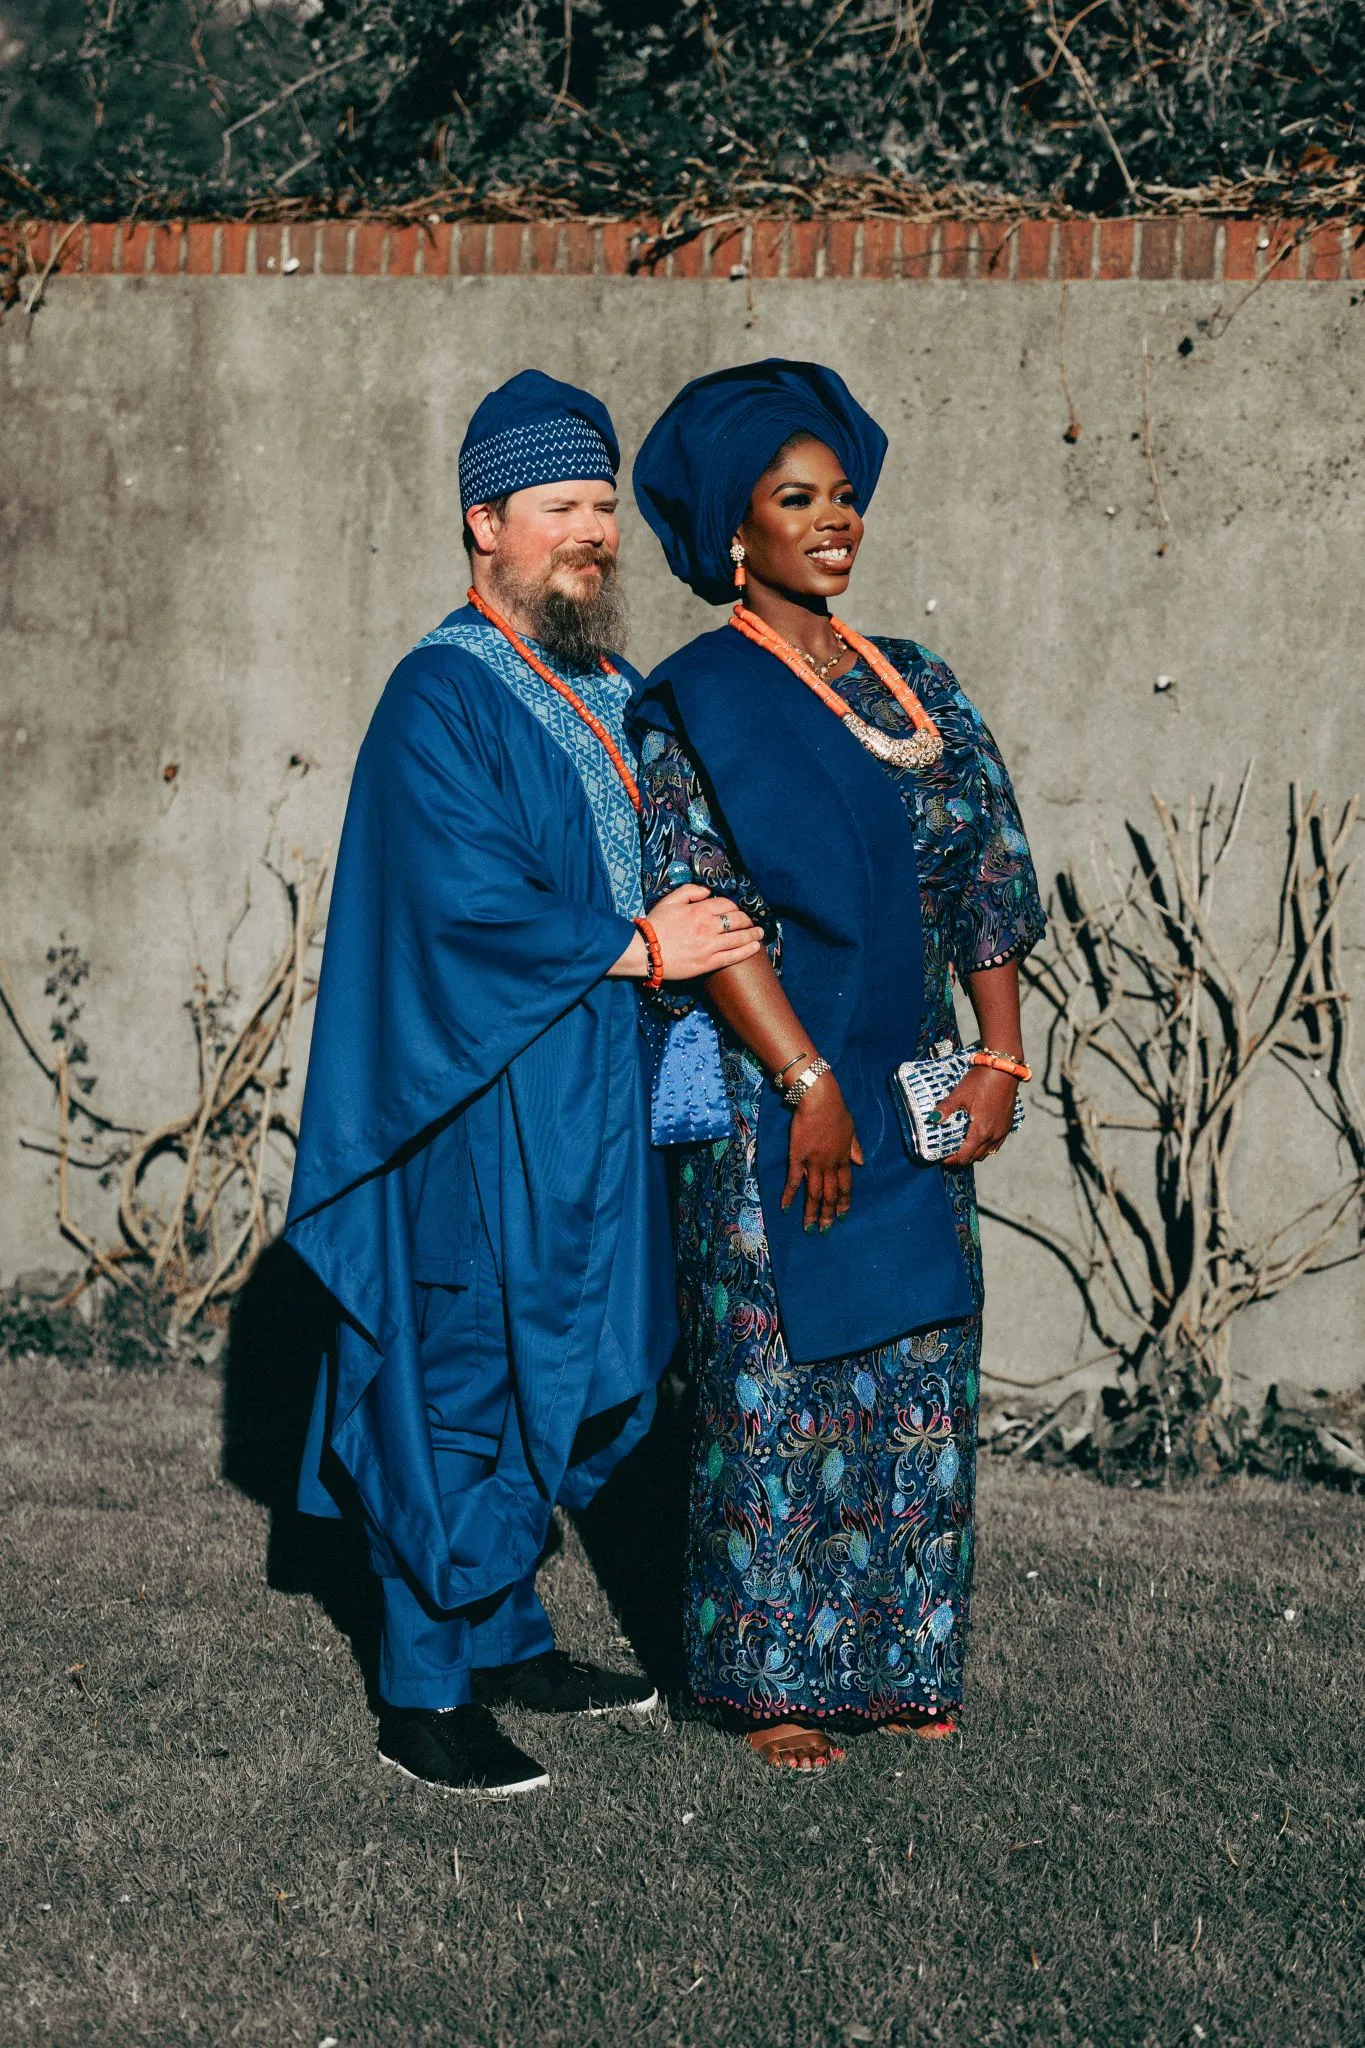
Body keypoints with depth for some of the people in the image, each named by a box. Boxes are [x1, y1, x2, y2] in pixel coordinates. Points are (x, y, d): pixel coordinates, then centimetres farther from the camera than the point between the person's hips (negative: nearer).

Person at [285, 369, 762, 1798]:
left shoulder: (611, 697, 15)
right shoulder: (440, 699, -12)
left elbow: (660, 868, 24)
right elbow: (466, 906, -21)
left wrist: (695, 921, 5)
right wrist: (638, 951, -16)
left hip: (586, 1110, 9)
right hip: (480, 1114, -8)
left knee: (568, 1389, 15)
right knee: (464, 1388, -2)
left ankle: (504, 1639, 30)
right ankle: (425, 1696, 9)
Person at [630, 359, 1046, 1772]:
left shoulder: (914, 686, 12)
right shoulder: (700, 700, -6)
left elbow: (989, 874, 8)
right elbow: (705, 908, -14)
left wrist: (1000, 1060, -2)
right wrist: (808, 1087, -19)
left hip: (913, 1097, 6)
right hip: (768, 1100, -6)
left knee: (918, 1382, 9)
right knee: (778, 1389, 0)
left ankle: (897, 1658, 23)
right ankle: (771, 1675, 14)